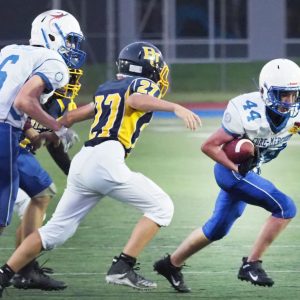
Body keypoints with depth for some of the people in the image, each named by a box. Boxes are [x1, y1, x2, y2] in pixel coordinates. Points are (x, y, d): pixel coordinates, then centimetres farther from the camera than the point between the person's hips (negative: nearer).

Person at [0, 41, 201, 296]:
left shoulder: (106, 89, 27)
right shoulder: (144, 84, 7)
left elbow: (72, 117, 32)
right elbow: (135, 100, -18)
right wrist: (176, 108, -26)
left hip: (82, 162, 8)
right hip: (106, 160, -8)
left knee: (56, 231, 14)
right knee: (160, 207, 0)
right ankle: (122, 268, -8)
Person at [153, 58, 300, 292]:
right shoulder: (247, 113, -27)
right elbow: (209, 146, -19)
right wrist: (237, 169, -25)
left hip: (250, 171, 7)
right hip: (231, 170, -7)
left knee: (217, 229, 18)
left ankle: (172, 264, 33)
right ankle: (252, 264, -10)